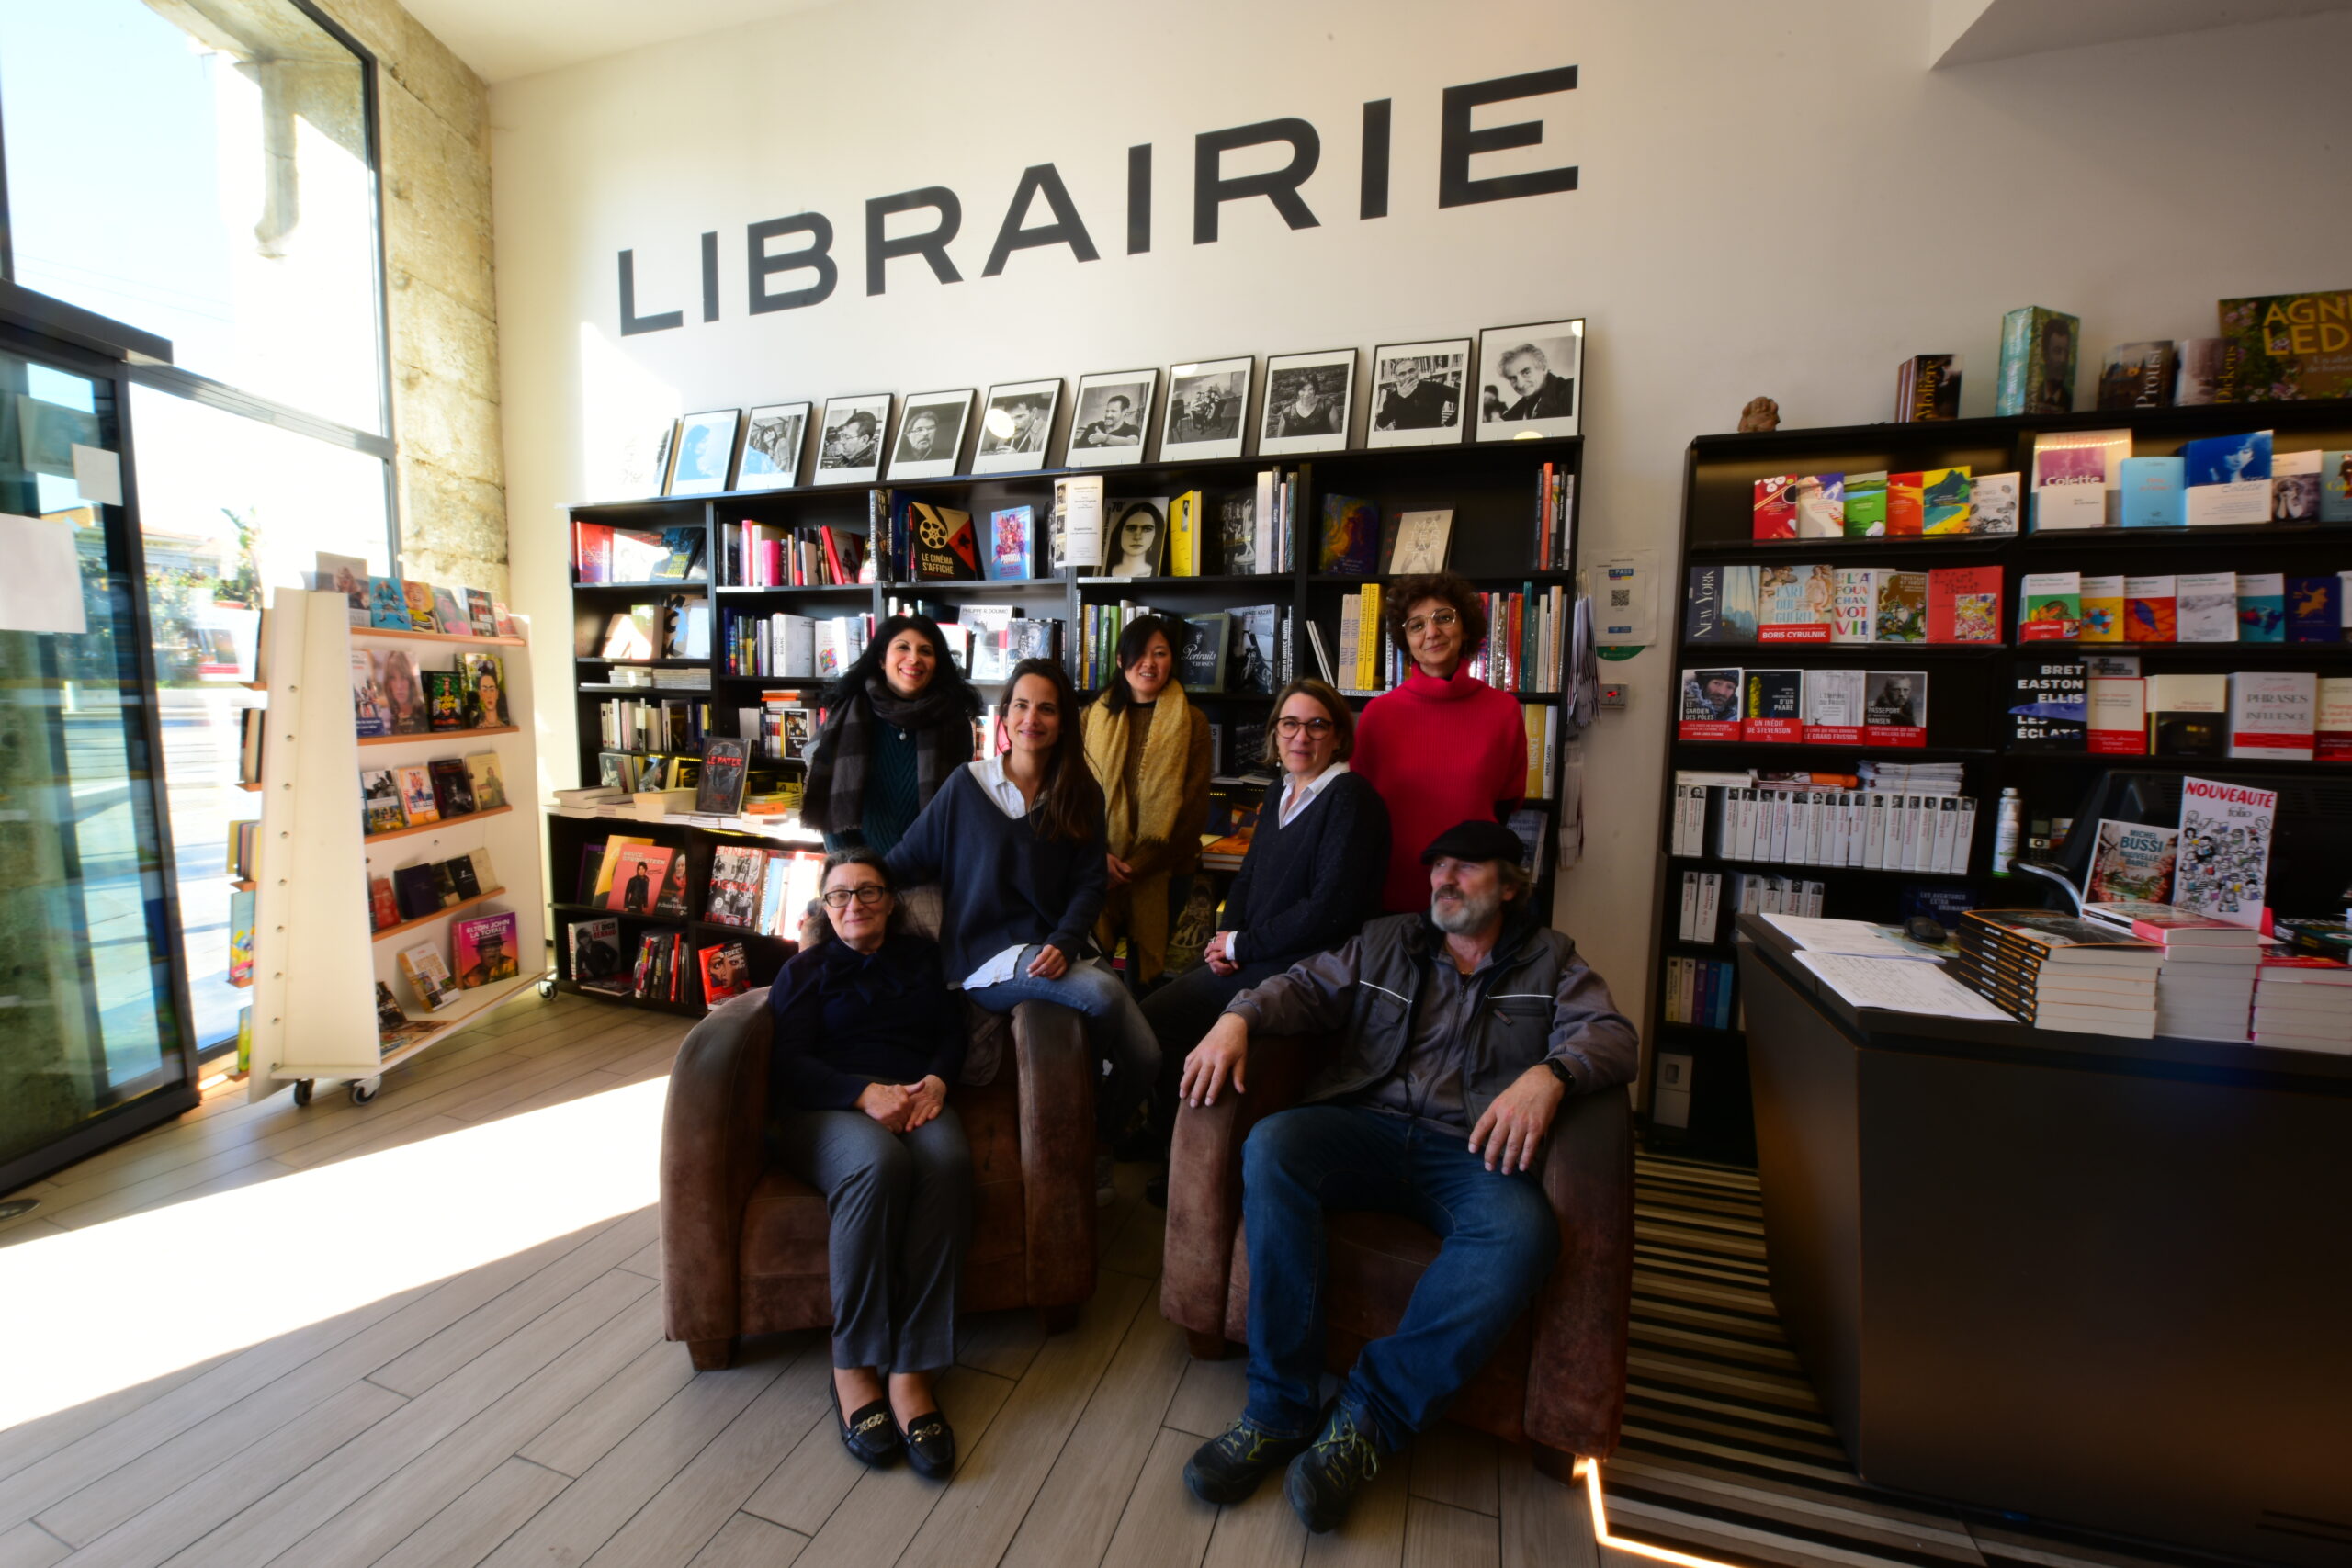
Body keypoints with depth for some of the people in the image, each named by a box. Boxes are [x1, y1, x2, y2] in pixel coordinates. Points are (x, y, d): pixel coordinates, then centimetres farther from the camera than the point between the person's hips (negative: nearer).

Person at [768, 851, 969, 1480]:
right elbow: (789, 1064, 2)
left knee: (947, 1162, -34)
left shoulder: (921, 956, 23)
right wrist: (867, 1093, -16)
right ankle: (853, 1367, -24)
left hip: (917, 1098, 2)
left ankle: (912, 1369, -30)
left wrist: (936, 1081, -10)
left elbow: (953, 1031, 14)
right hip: (828, 1109, -1)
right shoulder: (806, 970, 17)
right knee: (879, 1164, -37)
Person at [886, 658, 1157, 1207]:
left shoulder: (1081, 795, 8)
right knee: (1102, 992, -32)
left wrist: (1065, 944, -15)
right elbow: (906, 862, 7)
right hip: (988, 958, -3)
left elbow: (1091, 883, 2)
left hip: (1059, 950, 4)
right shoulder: (967, 785, 2)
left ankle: (1097, 1142, 19)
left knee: (1145, 1058, -16)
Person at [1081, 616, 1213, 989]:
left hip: (1161, 874, -1)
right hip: (1099, 869, 2)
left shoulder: (1191, 722, 0)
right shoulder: (1095, 716, 8)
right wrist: (1099, 856, -11)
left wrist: (1137, 867, -11)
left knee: (1147, 975, 5)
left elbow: (1193, 808, -4)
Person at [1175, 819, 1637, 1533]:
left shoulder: (1550, 959, 17)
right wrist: (1239, 1017, -13)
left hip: (1470, 1151, -1)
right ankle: (1283, 1406, -18)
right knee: (1271, 1145, -29)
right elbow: (1308, 985, 9)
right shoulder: (1385, 941, 20)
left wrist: (1549, 1073, -23)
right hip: (1366, 1126, 2)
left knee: (1522, 1232, -34)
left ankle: (1368, 1416, -20)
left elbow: (1611, 1035, 1)